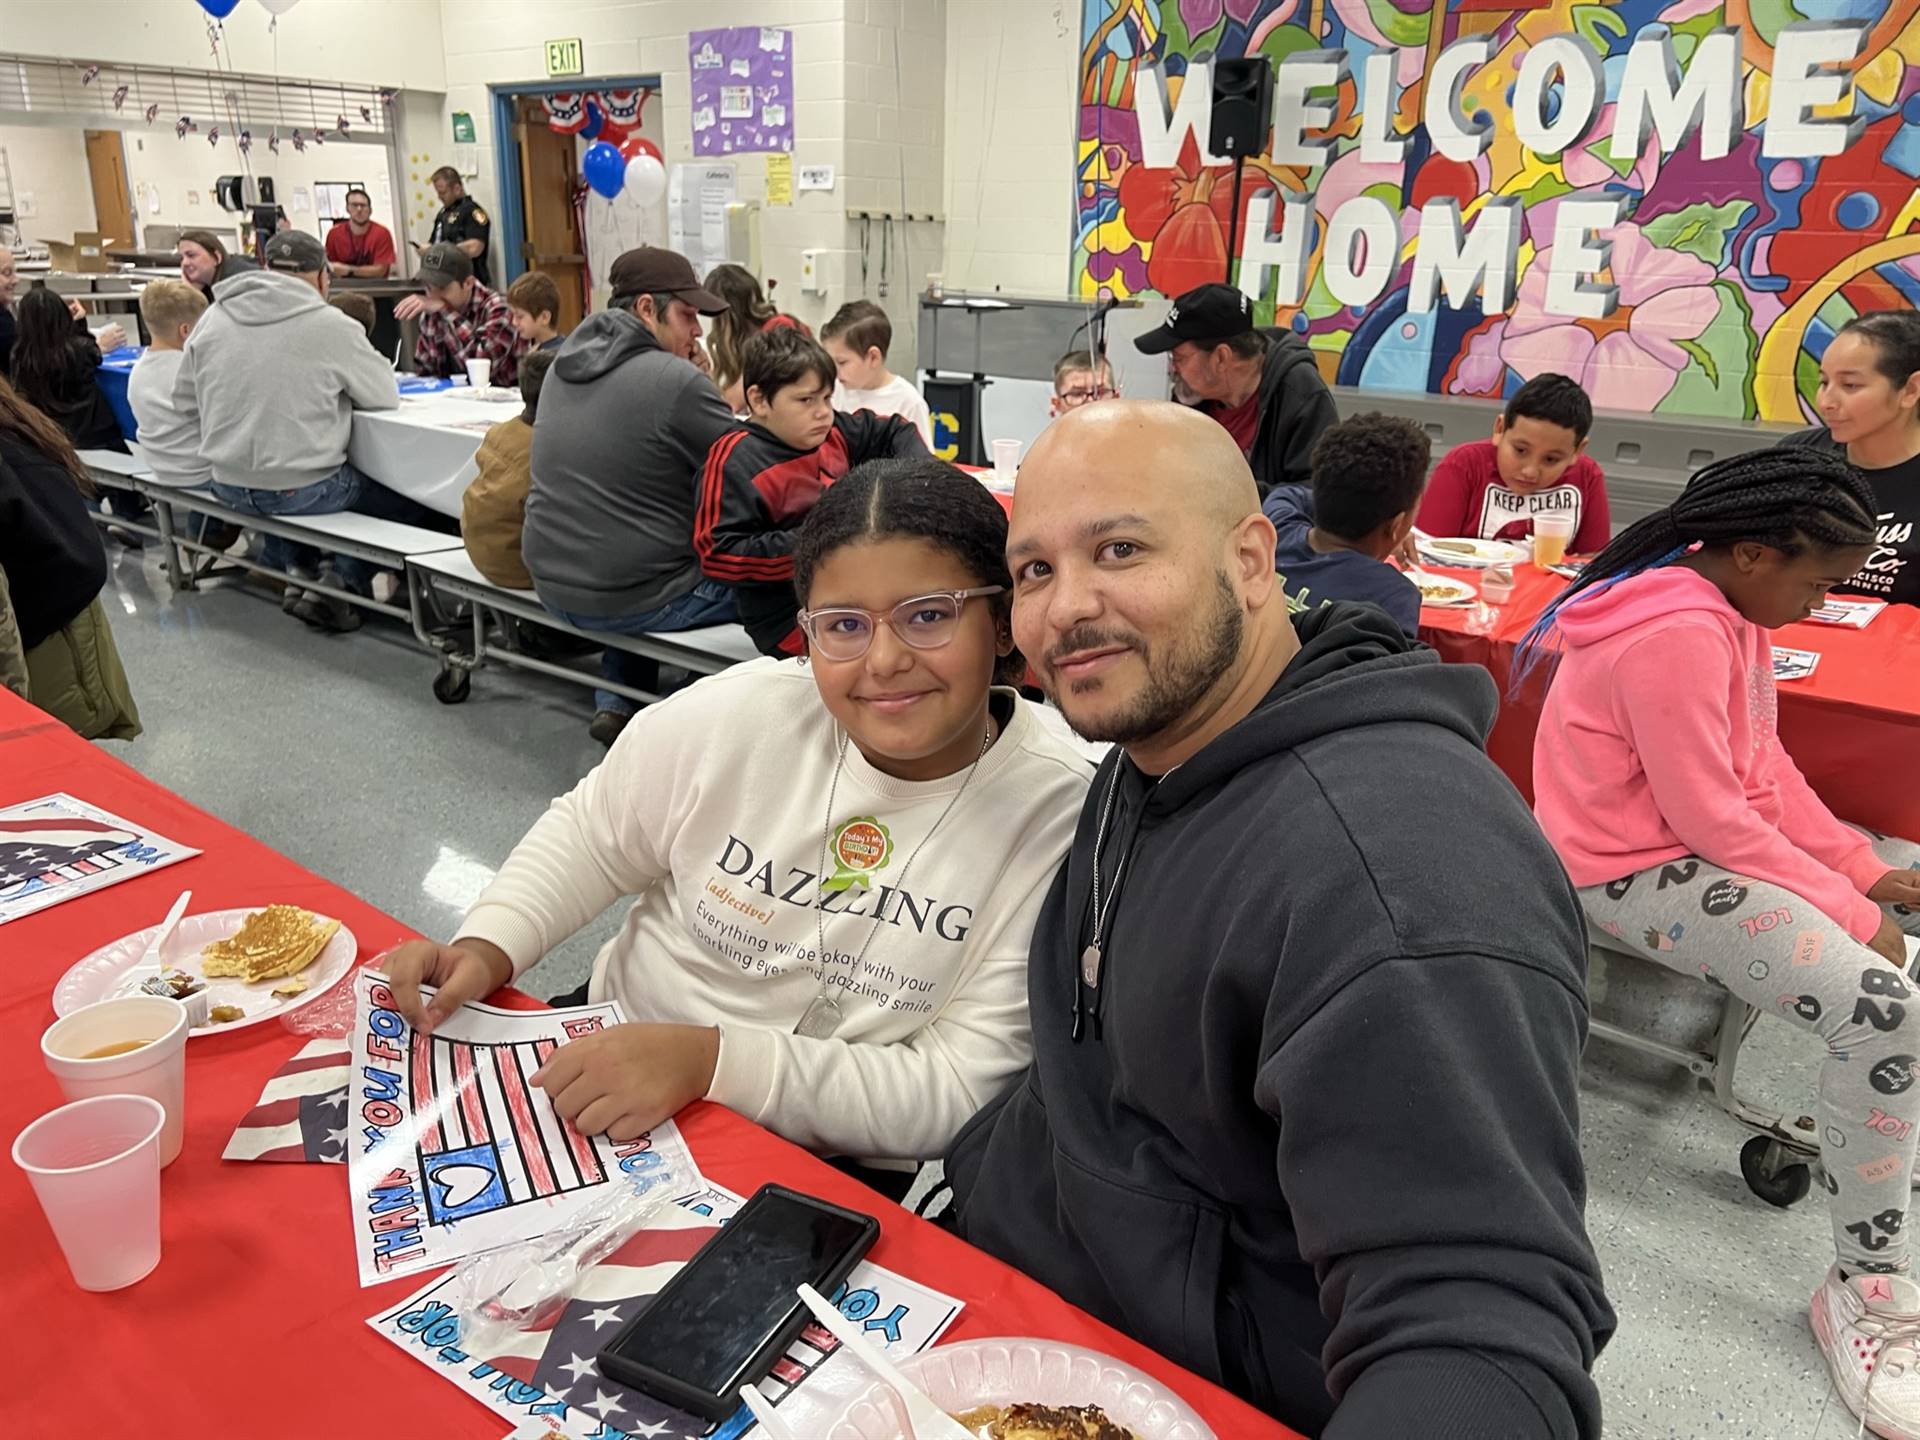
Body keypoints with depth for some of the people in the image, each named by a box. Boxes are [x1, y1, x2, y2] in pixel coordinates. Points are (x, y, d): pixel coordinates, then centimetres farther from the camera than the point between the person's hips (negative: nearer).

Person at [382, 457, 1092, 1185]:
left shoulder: (1058, 821, -19)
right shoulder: (740, 713, -13)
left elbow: (958, 1096, -19)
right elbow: (589, 837, 6)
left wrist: (709, 1058, -29)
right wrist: (484, 947, -12)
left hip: (834, 1180, -6)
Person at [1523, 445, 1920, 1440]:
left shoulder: (1723, 600, 5)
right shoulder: (1676, 636, -27)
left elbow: (1762, 763, 11)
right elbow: (1712, 822, -25)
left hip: (1715, 828, 11)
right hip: (1640, 870, -11)